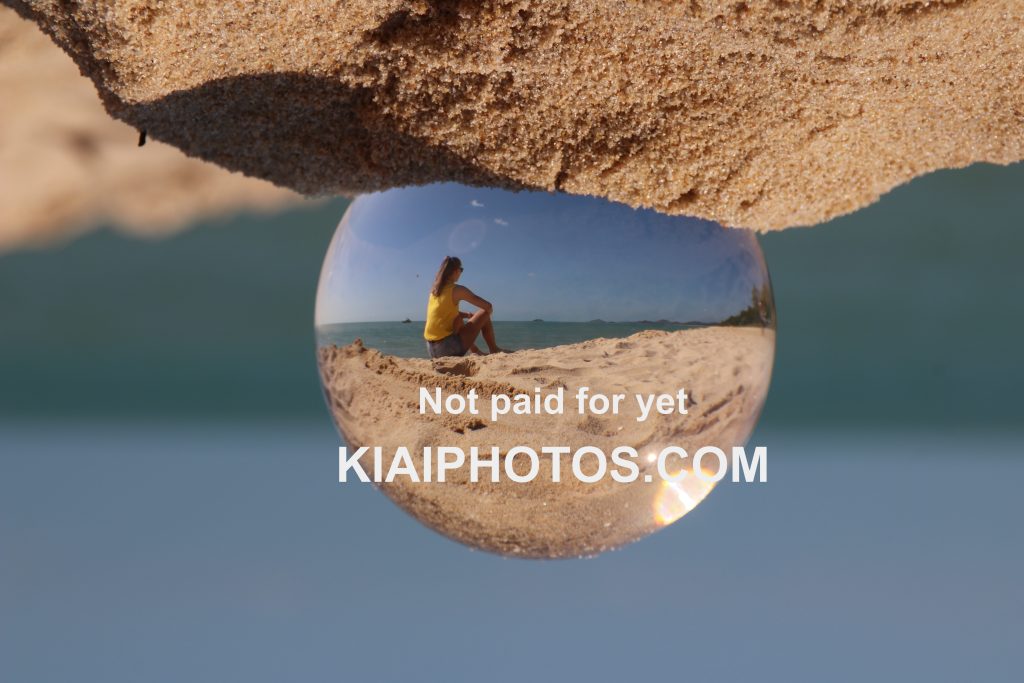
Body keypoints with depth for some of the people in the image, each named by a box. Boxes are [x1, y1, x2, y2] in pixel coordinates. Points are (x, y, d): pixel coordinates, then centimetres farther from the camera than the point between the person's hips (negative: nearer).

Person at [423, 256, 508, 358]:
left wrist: (468, 315, 26)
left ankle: (475, 351, 44)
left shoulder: (434, 291, 12)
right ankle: (494, 350, 18)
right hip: (448, 348, -8)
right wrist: (487, 312, 17)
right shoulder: (457, 290, -9)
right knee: (484, 314, 5)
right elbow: (488, 307, -5)